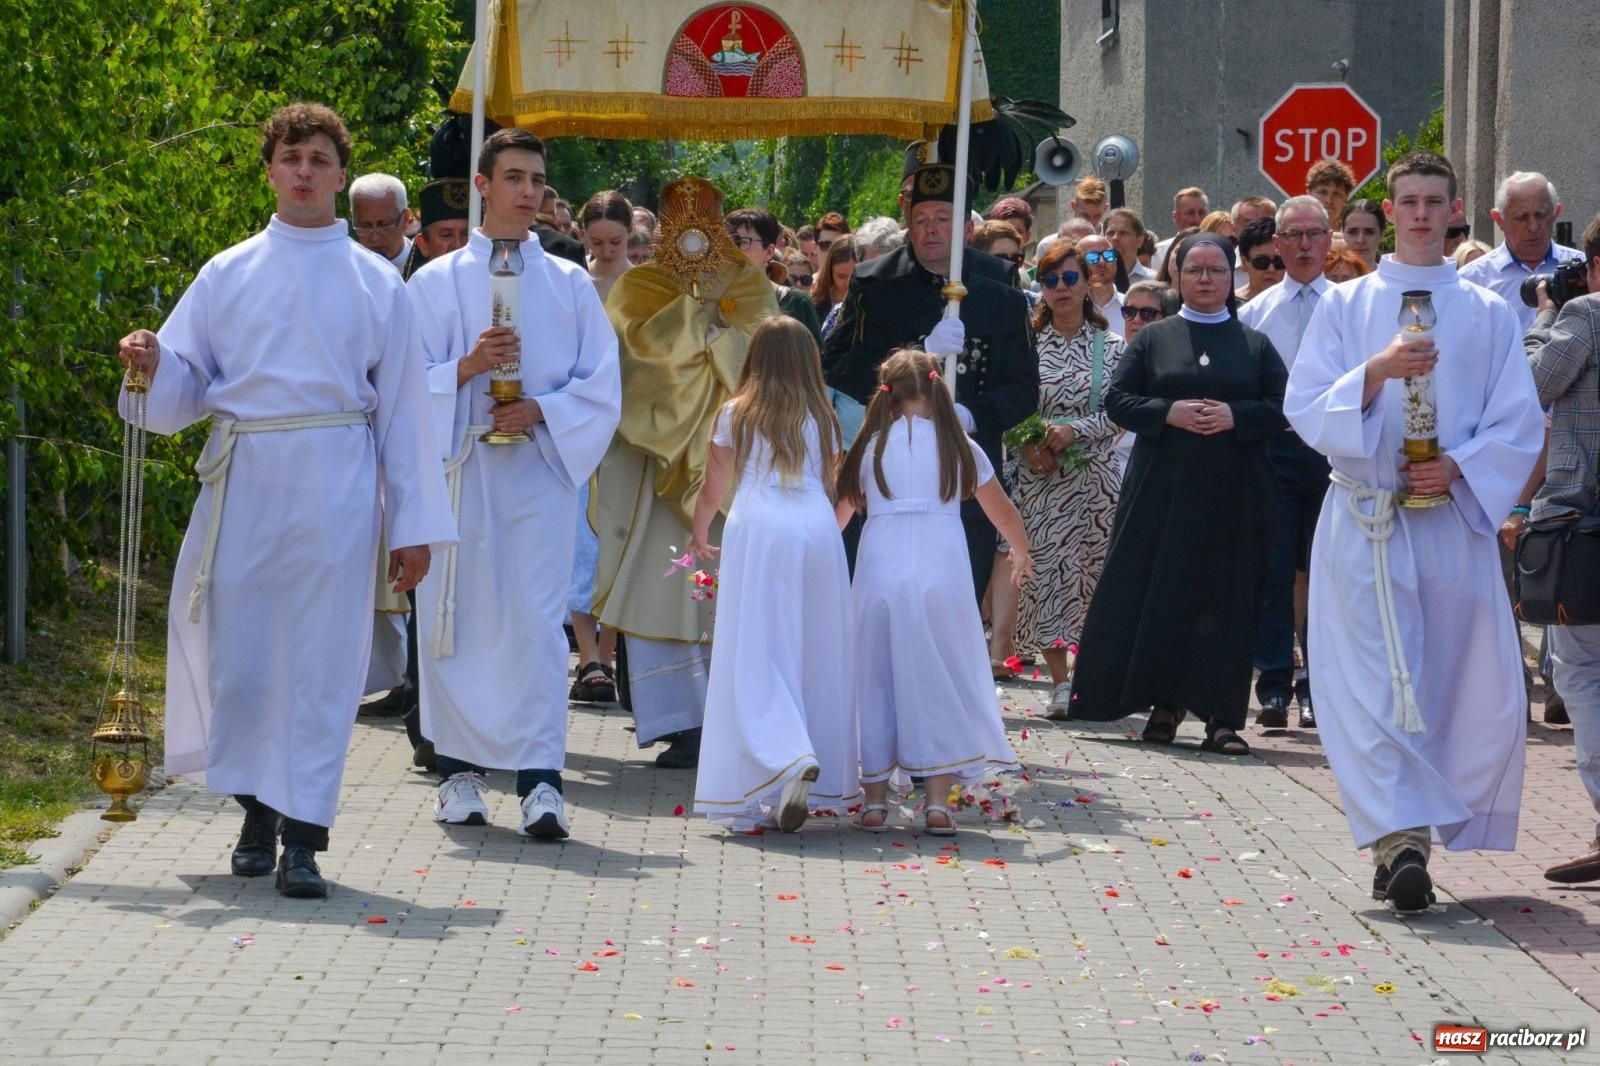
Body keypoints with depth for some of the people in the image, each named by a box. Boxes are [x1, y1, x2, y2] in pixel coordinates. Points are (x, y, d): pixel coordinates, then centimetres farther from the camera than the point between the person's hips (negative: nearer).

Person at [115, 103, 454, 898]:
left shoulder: (375, 283, 9)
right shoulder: (227, 275, 11)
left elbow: (401, 406, 8)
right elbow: (185, 389, 11)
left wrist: (413, 526, 4)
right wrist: (153, 365, -13)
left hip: (334, 485, -1)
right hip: (243, 479, 1)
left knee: (322, 655, -5)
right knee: (239, 650, 1)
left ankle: (302, 838, -3)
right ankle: (256, 811, 18)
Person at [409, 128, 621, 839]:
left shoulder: (570, 285, 12)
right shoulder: (437, 282, 10)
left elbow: (602, 386, 8)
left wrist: (541, 410, -9)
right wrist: (466, 367, -13)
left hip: (541, 466, 0)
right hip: (458, 465, 1)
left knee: (537, 618, -10)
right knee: (457, 617, 1)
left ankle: (540, 780, -14)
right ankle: (459, 771, 9)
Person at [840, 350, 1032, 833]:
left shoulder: (871, 447, 6)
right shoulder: (960, 448, 5)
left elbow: (838, 513, 13)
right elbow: (1004, 515, 15)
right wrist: (1021, 555, 35)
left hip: (879, 576, 1)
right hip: (941, 580, -1)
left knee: (876, 680, 10)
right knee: (938, 682, 6)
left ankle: (875, 799, 11)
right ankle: (938, 801, 1)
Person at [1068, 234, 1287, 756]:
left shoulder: (1255, 345, 11)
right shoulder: (1153, 339, 10)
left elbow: (1281, 407, 4)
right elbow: (1118, 399, 3)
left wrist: (1235, 416, -13)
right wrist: (1169, 413, -12)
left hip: (1233, 495, 0)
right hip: (1162, 491, 0)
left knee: (1226, 598, -3)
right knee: (1161, 594, -3)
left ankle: (1222, 715, -2)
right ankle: (1164, 702, 5)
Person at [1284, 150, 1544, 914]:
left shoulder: (1487, 314, 10)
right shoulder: (1345, 306, 8)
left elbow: (1519, 423, 6)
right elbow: (1307, 407, -1)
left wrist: (1458, 465, -12)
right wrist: (1377, 371, -18)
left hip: (1455, 518, 2)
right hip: (1367, 521, -2)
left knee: (1482, 689, 0)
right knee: (1376, 682, -11)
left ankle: (1398, 838, 12)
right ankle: (1399, 838, -16)